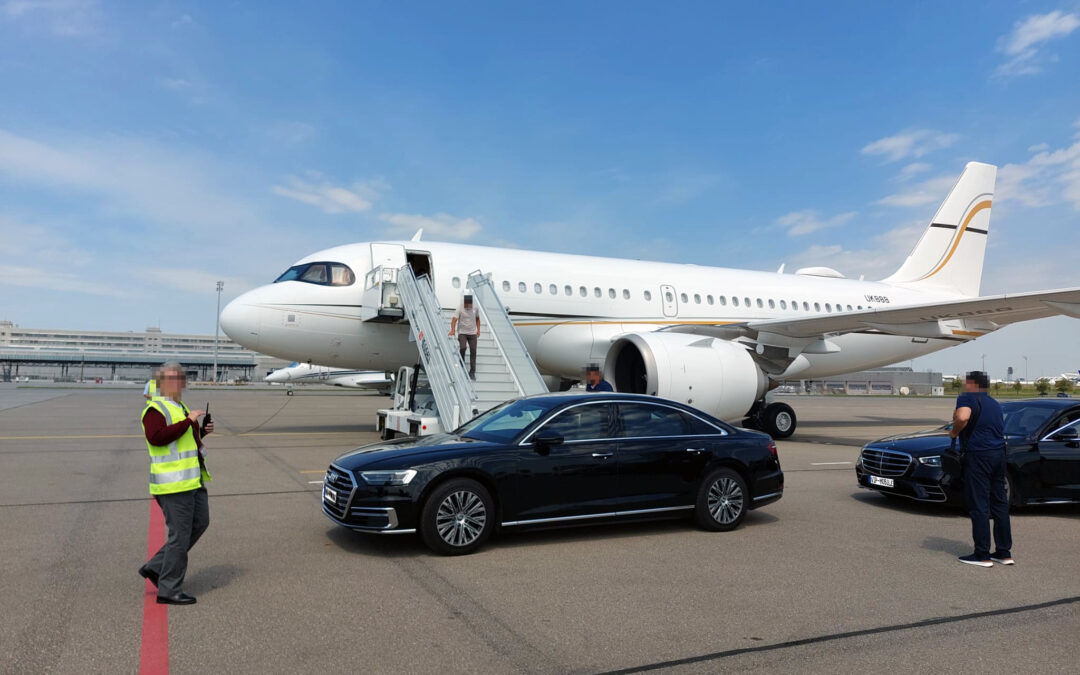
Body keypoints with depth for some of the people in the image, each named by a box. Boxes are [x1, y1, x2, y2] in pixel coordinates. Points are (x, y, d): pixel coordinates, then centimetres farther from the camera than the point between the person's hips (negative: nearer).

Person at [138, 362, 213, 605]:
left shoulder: (180, 407, 20)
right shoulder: (155, 409, -10)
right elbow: (156, 437, -27)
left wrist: (201, 432, 12)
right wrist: (188, 422, -25)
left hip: (192, 479, 10)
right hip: (173, 482, -10)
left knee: (200, 523, 15)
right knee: (180, 534, -4)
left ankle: (156, 567, 24)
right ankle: (168, 590, 8)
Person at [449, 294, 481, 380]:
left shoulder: (475, 308, 4)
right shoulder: (460, 309, -10)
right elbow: (454, 319, -21)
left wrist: (478, 330, 10)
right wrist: (453, 330, -37)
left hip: (472, 333, 3)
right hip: (462, 333, -3)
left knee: (473, 351, -1)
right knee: (463, 348, -20)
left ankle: (472, 372, 6)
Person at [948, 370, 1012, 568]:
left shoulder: (967, 398, -5)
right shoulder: (994, 403, 20)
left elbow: (963, 418, -26)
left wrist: (954, 432, -7)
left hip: (979, 455, -8)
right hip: (999, 454, 8)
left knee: (979, 506, -3)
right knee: (999, 504, 13)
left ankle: (982, 555, 0)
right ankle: (1004, 553, 19)